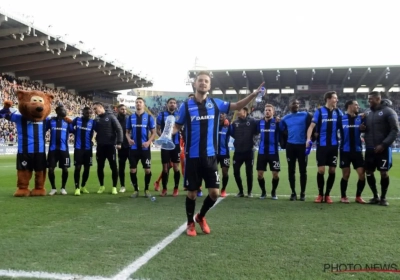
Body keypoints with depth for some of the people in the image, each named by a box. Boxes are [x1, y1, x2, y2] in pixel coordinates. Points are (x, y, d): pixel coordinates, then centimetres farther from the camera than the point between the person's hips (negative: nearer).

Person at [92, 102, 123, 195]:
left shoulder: (111, 116, -4)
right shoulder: (96, 119, 9)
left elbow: (119, 129, -8)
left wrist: (119, 142, -15)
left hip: (110, 145, -4)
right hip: (100, 146, 4)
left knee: (113, 167, -1)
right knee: (100, 167, 8)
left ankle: (114, 187, 9)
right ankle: (102, 186, 23)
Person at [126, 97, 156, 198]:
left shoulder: (149, 117, 1)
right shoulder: (130, 117, 7)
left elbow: (153, 132, 1)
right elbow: (127, 131, 12)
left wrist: (148, 142, -14)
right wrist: (129, 139, -9)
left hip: (145, 148, -2)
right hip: (133, 148, 2)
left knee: (147, 170, 1)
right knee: (133, 170, 3)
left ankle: (146, 189, 19)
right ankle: (136, 190, 18)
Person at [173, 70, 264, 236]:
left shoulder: (215, 103, 3)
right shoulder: (186, 105, -2)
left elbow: (237, 106, 10)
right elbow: (178, 126, 4)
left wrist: (253, 95, -4)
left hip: (210, 156, 2)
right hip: (192, 157, -2)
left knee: (214, 192, 1)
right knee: (192, 193, 6)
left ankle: (201, 217, 29)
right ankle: (190, 223, 28)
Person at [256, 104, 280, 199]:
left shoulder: (277, 123, -3)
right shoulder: (259, 122, 5)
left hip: (273, 152, -2)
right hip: (262, 152, 2)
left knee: (275, 174, 0)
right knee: (259, 174, 2)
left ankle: (273, 192, 21)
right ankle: (263, 192, 21)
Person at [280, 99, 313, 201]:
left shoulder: (305, 115, 0)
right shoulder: (285, 119, 8)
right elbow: (282, 131, 18)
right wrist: (284, 144, 13)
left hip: (302, 145, -2)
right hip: (290, 146, 2)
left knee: (303, 170, 3)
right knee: (291, 170, 5)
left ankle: (302, 193, 13)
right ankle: (293, 193, 15)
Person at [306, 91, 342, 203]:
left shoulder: (338, 112, 6)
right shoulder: (319, 111, -4)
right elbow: (312, 126, -8)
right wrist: (308, 139, -23)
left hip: (333, 145, 3)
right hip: (322, 145, -3)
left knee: (332, 170, 4)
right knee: (321, 170, -3)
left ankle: (327, 194, 17)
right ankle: (320, 194, 13)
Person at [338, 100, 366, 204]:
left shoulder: (360, 118, 6)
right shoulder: (341, 119, -1)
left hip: (357, 151, 3)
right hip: (345, 151, -3)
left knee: (362, 174, -2)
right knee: (346, 175, 1)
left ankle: (358, 196, 15)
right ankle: (343, 196, 17)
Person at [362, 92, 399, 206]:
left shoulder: (388, 112, -6)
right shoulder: (367, 113, 12)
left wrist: (384, 144, -18)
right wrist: (362, 128, -3)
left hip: (383, 148, -6)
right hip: (369, 149, 6)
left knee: (384, 172, -3)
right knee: (369, 172, 5)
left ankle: (383, 198, 11)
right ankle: (375, 196, 20)